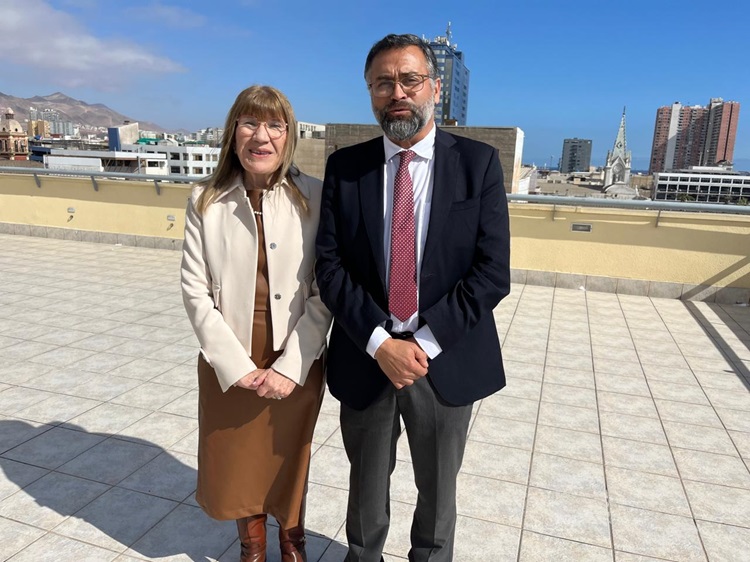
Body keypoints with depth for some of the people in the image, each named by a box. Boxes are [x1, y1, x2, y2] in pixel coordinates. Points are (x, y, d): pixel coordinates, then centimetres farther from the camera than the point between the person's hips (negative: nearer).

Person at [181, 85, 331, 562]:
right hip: (228, 367, 2)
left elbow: (325, 291, -10)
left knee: (289, 462, 18)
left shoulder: (314, 197, -9)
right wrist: (237, 365, -12)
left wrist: (291, 366, -15)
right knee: (234, 466, 17)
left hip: (296, 366, -1)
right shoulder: (207, 201, -5)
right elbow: (195, 291, -5)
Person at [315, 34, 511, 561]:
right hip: (365, 360, 1)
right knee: (366, 486, 21)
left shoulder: (479, 163, -4)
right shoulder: (344, 167, -1)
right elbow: (330, 266, -6)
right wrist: (380, 343, -16)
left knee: (438, 490, 21)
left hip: (447, 361, 0)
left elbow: (493, 272, -10)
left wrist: (425, 342, -16)